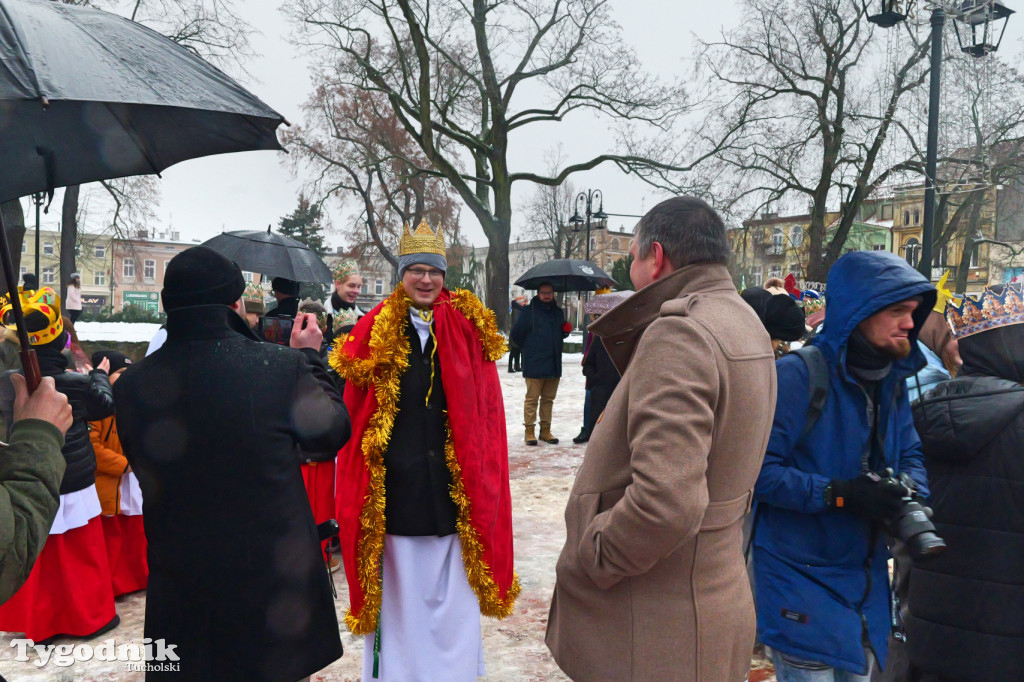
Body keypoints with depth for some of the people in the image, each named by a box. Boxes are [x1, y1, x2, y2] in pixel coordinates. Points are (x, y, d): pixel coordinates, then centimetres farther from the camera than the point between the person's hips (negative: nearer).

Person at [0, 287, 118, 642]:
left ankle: (37, 622, 30)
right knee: (82, 555, 13)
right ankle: (90, 616, 27)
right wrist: (100, 376, 18)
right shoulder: (77, 385, -22)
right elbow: (105, 405, -2)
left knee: (37, 559, 17)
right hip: (72, 489, -3)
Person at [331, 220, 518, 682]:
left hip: (454, 482, 1)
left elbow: (484, 414, 3)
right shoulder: (376, 332, 1)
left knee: (453, 591, 12)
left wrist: (482, 480, -2)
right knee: (399, 587, 11)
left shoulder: (469, 329, 2)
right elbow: (356, 412, 2)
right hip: (395, 483, 0)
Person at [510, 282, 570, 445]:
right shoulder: (529, 311, -3)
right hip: (534, 365, -5)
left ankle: (545, 430, 20)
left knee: (548, 399, 11)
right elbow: (516, 335, 0)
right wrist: (529, 348, 5)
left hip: (554, 364, 6)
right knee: (532, 398, -2)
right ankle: (529, 431, 6)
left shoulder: (558, 312, 14)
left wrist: (566, 330, 4)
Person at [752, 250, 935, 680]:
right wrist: (838, 494, -29)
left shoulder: (892, 382, 6)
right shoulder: (797, 375, -21)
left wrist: (914, 496, -9)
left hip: (865, 581, 8)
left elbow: (910, 456, 12)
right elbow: (760, 469, -24)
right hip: (800, 580, -8)